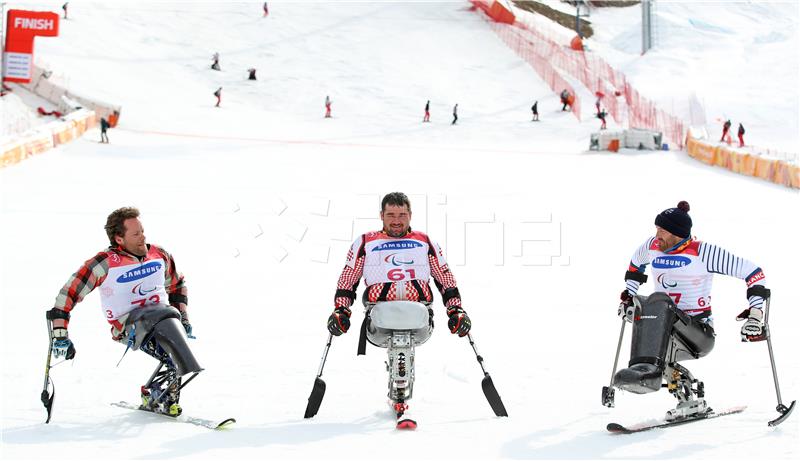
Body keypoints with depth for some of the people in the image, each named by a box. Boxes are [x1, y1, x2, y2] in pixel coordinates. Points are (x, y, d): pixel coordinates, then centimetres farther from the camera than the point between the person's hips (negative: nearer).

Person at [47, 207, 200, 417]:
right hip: (127, 324, -4)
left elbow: (177, 284, 26)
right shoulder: (105, 263, -5)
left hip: (163, 317, 5)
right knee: (164, 315, -36)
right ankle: (188, 367, -44)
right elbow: (69, 293, -3)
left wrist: (182, 316, 14)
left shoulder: (160, 256, 8)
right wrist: (60, 335, -7)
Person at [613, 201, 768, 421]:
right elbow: (636, 262, 34)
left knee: (658, 301, -31)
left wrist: (755, 312, -14)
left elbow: (753, 272, -6)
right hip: (664, 336, 6)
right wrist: (628, 294, 26)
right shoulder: (653, 247, 9)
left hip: (700, 334, -6)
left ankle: (649, 370, -48)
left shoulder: (703, 252, -7)